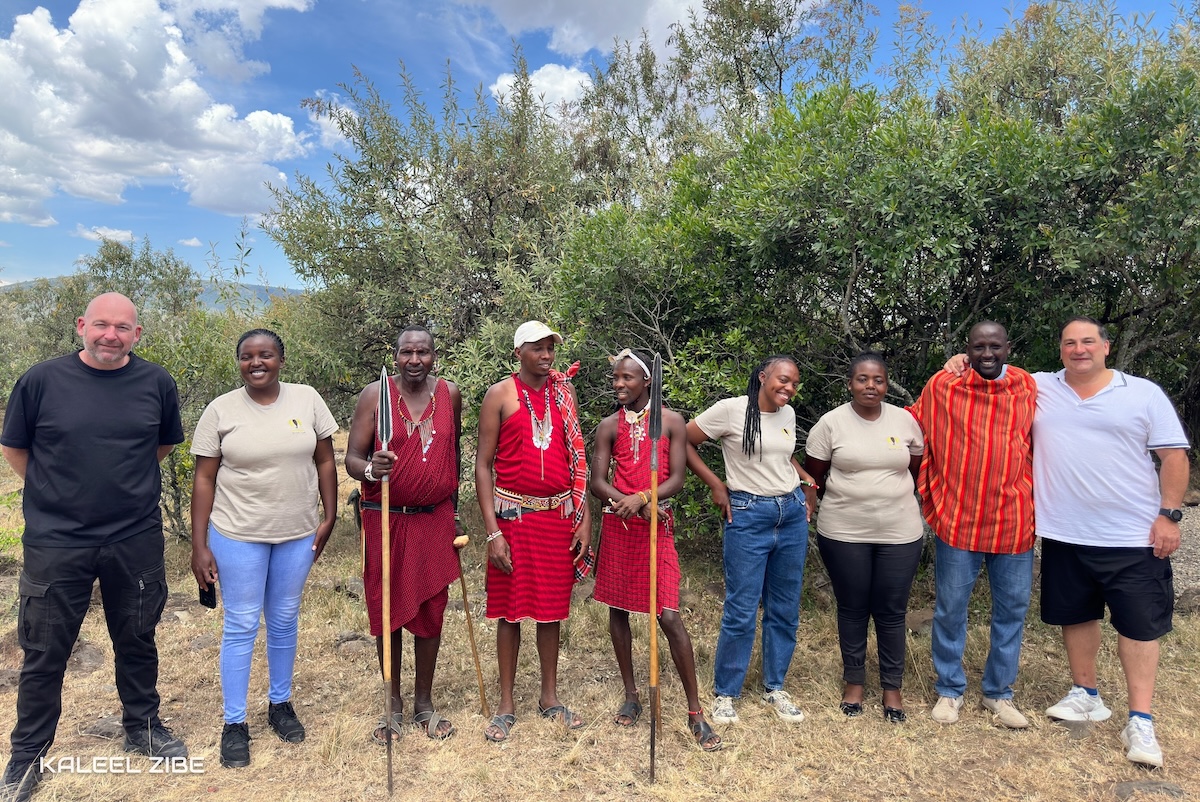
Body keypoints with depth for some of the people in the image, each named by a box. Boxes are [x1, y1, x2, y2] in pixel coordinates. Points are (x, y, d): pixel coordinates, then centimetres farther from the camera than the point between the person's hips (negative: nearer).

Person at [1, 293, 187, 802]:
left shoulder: (157, 383, -2)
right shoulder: (42, 380, -7)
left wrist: (128, 484, 10)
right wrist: (57, 492, 6)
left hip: (136, 541, 2)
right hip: (56, 544, -1)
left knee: (137, 642, 16)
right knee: (44, 652, 11)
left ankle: (143, 728, 36)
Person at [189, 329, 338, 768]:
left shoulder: (307, 399, -2)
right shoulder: (221, 410, -6)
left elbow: (324, 461, 3)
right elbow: (204, 479, -4)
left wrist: (329, 517, 0)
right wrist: (199, 545, -6)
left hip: (298, 534, 2)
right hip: (238, 535, -2)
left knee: (285, 622, 16)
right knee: (241, 627, 7)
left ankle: (280, 704, 36)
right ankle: (234, 723, 23)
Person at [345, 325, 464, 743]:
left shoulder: (450, 394, 4)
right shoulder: (374, 395, -5)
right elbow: (351, 458, -6)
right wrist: (370, 469, -30)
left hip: (435, 519, 2)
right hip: (386, 520, -2)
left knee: (431, 611, 8)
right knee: (387, 612, 7)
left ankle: (424, 702, 26)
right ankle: (393, 704, 25)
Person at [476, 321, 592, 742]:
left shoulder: (564, 392, 8)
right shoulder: (500, 395, -3)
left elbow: (576, 459, 9)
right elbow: (483, 464, -4)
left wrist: (585, 521, 4)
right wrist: (492, 531, -11)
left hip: (559, 514, 3)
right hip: (514, 514, -3)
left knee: (552, 607, 12)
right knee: (511, 608, 5)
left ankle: (549, 697, 28)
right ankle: (506, 705, 19)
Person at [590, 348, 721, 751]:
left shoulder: (672, 421, -1)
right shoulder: (609, 426, 4)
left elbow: (677, 479, -7)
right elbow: (597, 482, -1)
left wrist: (643, 497, -23)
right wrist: (631, 504, -18)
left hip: (656, 524, -3)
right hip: (618, 524, 3)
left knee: (669, 616, -8)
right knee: (618, 608, 10)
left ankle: (695, 712, 4)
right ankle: (631, 695, 28)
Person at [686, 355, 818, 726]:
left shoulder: (788, 414, 8)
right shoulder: (731, 409, -11)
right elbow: (684, 441, -6)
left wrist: (807, 480, 9)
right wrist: (715, 484, -8)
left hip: (793, 514, 6)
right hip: (748, 517, -6)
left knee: (786, 609, 11)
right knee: (741, 611, -2)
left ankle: (774, 687, 29)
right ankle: (725, 692, 17)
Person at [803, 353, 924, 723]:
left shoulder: (905, 421, 1)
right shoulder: (831, 423, -6)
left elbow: (918, 472, 12)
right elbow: (812, 477, 3)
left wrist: (894, 498, 10)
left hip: (900, 533, 2)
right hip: (843, 533, -1)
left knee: (891, 611, 9)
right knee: (852, 609, 11)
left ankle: (892, 686, 25)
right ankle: (854, 681, 28)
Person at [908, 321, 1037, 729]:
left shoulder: (1029, 389, 2)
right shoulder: (942, 386, -4)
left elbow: (1040, 449, 11)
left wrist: (1039, 506, 11)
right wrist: (932, 499, 4)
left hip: (1015, 522, 2)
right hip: (958, 521, -2)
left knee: (1012, 610, 13)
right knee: (950, 610, 8)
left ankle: (998, 692, 31)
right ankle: (950, 690, 26)